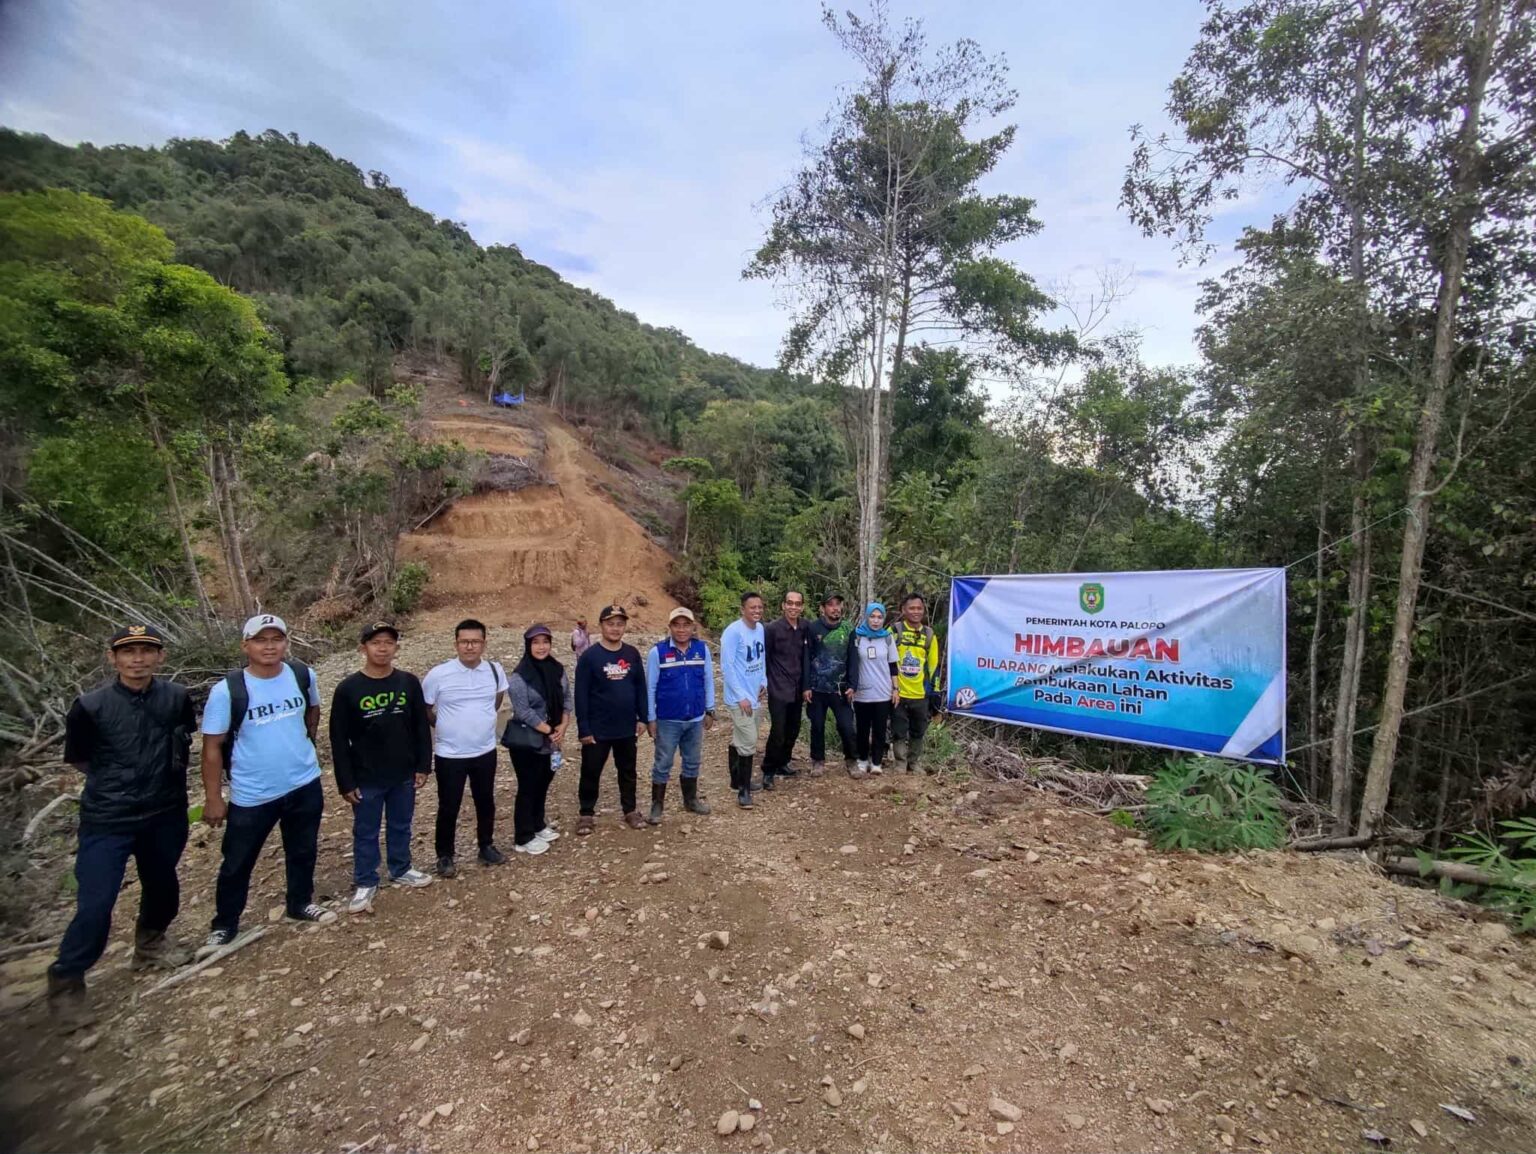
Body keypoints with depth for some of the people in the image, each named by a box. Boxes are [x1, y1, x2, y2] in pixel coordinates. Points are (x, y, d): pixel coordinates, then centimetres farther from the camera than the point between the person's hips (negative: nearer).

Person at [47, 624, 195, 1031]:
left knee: (162, 887, 19)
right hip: (107, 820, -3)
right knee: (95, 905, -4)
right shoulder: (90, 706, -14)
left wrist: (157, 779, 8)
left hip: (165, 814, 3)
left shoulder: (176, 697, -7)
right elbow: (78, 759, 1)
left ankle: (150, 941, 45)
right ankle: (65, 982, 20)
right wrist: (116, 782, 3)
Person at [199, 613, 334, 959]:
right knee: (237, 864, 12)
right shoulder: (227, 690, -17)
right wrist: (213, 799, -10)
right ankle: (224, 925, 34)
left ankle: (300, 904, 41)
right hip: (251, 795, -3)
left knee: (303, 851, 19)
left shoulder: (304, 675, -8)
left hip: (305, 784, 3)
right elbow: (212, 747, -11)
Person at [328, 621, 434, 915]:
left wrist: (423, 766, 1)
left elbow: (421, 727, 2)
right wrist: (345, 782, -7)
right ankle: (366, 883, 30)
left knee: (401, 826, 18)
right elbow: (339, 740, -7)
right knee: (366, 832, 13)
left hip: (404, 775, 2)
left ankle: (401, 870, 38)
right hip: (366, 779, -2)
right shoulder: (348, 688, -11)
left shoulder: (409, 683, -4)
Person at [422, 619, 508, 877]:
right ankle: (445, 855, 29)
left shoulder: (496, 670, -7)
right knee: (448, 808, 9)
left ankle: (486, 847, 36)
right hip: (449, 754, -3)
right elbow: (423, 708, -1)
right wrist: (446, 727, 5)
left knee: (486, 802, 17)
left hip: (485, 751, 3)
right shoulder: (438, 674, -16)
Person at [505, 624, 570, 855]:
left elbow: (566, 699, 7)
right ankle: (522, 839, 17)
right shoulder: (519, 676, -17)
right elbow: (523, 711, -20)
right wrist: (549, 731, -17)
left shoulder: (558, 670, 2)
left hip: (551, 741, 6)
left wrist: (562, 726, -7)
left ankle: (538, 826, 36)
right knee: (528, 788, 4)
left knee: (542, 785, 18)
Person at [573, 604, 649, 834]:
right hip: (597, 729, -3)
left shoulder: (632, 654, 0)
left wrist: (643, 718, 3)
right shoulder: (590, 656, -11)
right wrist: (584, 729, -12)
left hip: (627, 727, 3)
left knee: (628, 771, 16)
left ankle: (630, 810, 32)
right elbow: (581, 695, -11)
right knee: (591, 772, 10)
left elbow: (641, 687, 6)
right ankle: (587, 814, 27)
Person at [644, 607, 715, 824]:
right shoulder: (657, 651, -12)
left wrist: (710, 711, 6)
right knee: (663, 765, 8)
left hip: (695, 719, 3)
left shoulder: (702, 649, -3)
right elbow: (650, 687, -7)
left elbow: (708, 681, 4)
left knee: (693, 762, 18)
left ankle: (690, 800, 36)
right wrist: (650, 719, -5)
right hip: (667, 721, -3)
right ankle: (657, 805, 22)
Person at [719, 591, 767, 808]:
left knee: (740, 741, 18)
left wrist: (763, 681, 7)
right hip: (739, 698, -8)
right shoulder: (733, 631, -18)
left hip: (754, 696, 8)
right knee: (749, 743, -7)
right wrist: (741, 696, -18)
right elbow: (726, 667, -18)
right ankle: (744, 789, 6)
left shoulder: (760, 629, 6)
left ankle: (738, 780, 32)